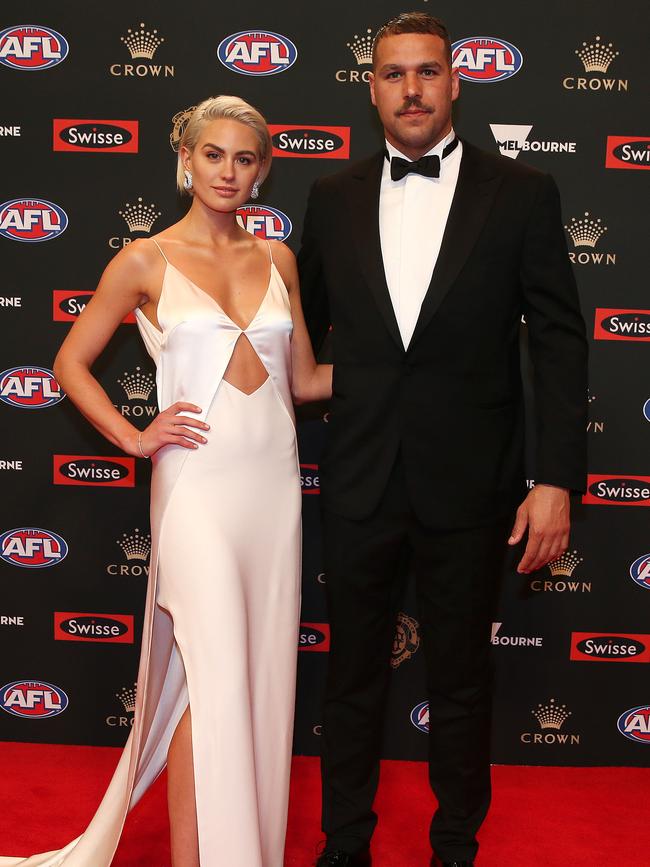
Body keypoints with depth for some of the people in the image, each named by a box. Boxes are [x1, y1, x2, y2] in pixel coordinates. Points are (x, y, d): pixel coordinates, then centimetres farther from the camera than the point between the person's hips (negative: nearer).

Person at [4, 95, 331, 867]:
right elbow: (71, 363, 5)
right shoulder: (146, 261, -1)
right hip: (197, 483, -4)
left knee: (263, 673, 12)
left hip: (273, 478, 5)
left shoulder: (277, 260, 10)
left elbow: (304, 380, 14)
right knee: (212, 679, -4)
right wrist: (135, 438, -5)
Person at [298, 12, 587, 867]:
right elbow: (307, 329, 11)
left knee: (462, 680, 14)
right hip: (359, 481, 2)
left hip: (467, 484, -2)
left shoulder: (521, 193, -3)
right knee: (353, 676, 15)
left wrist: (557, 478, -11)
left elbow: (559, 341, -5)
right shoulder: (334, 197, 4)